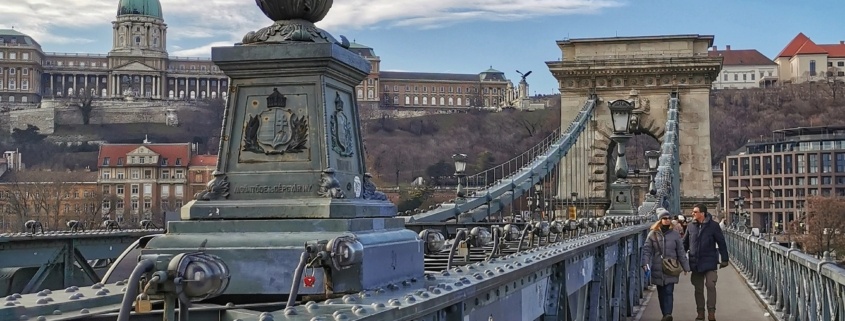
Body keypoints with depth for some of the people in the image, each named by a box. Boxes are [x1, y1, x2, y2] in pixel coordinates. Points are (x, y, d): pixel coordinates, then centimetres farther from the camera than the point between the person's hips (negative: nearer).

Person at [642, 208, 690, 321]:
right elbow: (647, 250, 1)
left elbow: (681, 252, 7)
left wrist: (685, 266, 8)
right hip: (657, 269, 1)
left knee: (669, 292, -11)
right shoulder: (653, 234, 2)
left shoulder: (675, 234, 2)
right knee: (661, 293, 9)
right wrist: (645, 263, -13)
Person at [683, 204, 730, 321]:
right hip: (695, 263, 4)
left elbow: (721, 243, -3)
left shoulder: (713, 226, -6)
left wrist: (724, 259, -4)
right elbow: (685, 244, 12)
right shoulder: (691, 227, 4)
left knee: (710, 285, -9)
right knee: (698, 289, 9)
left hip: (710, 262, -4)